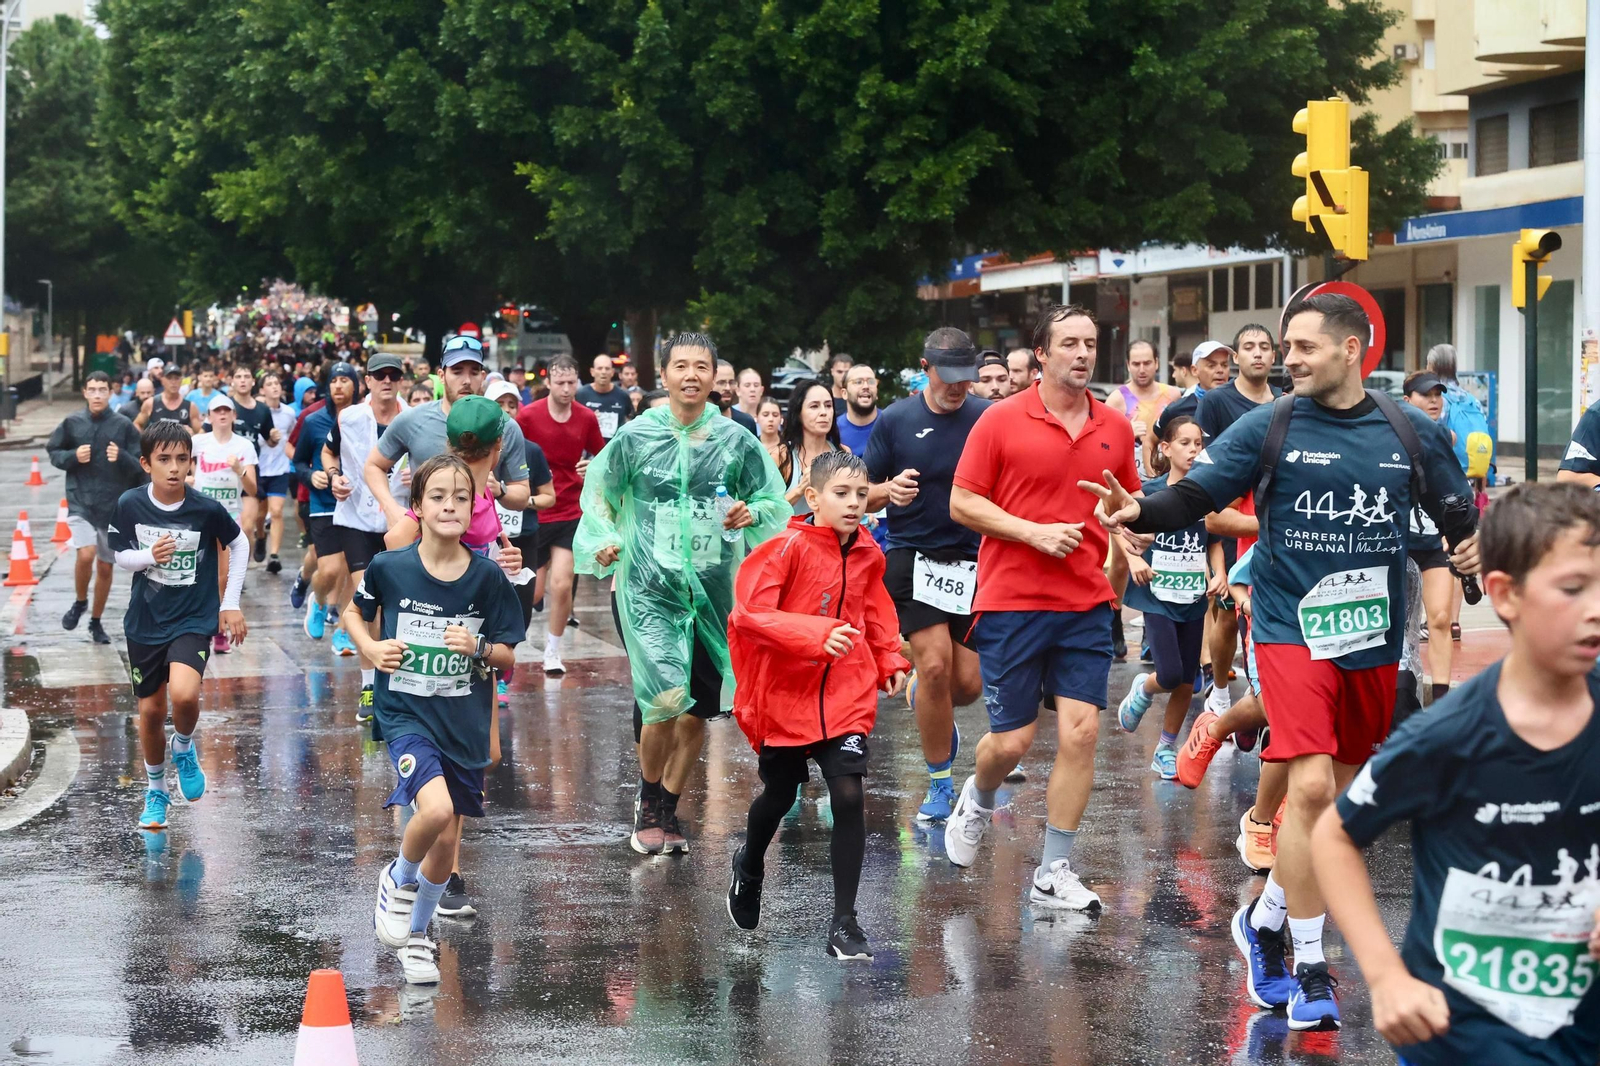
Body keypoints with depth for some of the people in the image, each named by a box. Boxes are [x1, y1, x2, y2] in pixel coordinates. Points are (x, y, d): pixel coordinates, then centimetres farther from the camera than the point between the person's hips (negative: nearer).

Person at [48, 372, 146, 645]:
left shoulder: (124, 426, -4)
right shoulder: (72, 423, -1)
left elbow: (141, 466, -2)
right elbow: (53, 453, 11)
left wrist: (121, 457, -22)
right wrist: (72, 456, -9)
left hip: (114, 507, 1)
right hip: (81, 503, -1)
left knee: (105, 567, 10)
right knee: (86, 554, -21)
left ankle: (96, 622, 29)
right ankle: (79, 602, 8)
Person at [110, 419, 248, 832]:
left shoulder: (207, 509, -14)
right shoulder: (130, 505, -10)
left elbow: (239, 545, 3)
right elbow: (121, 556, 4)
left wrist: (231, 603, 3)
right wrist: (149, 556, -19)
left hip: (194, 619, -2)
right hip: (145, 622, 3)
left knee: (184, 695, -26)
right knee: (151, 710, 10)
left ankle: (184, 747, 8)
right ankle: (155, 791, 33)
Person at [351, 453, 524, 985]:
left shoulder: (487, 577, -6)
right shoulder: (388, 568, -9)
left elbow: (510, 654, 2)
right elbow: (353, 613, 11)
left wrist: (479, 648, -18)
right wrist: (371, 648, -8)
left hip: (465, 722, 3)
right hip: (405, 712, -3)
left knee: (447, 843, 10)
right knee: (437, 809, -27)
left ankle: (416, 935, 36)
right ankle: (399, 879, 5)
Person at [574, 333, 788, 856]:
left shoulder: (737, 441, 4)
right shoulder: (635, 437, 1)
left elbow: (775, 502, 13)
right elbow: (599, 496, 12)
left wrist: (750, 515, -8)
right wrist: (601, 545, -4)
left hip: (714, 590, 3)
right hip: (649, 587, -3)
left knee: (697, 710, 8)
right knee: (665, 698, -18)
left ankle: (668, 807, 27)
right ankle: (649, 799, 6)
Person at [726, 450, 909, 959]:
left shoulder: (868, 555, 2)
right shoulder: (787, 549, -15)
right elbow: (749, 614, -23)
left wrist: (891, 660, 6)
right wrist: (817, 634, -33)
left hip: (847, 694, 3)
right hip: (786, 694, -3)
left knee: (849, 796, -12)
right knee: (780, 795, 17)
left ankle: (844, 922, -4)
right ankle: (749, 867, 51)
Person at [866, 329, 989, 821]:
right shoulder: (894, 420, 1)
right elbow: (865, 494, 6)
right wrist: (890, 490, -16)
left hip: (973, 561, 2)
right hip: (913, 555, -1)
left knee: (968, 682, 0)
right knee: (935, 665, -14)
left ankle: (928, 702, 39)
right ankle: (939, 784, 3)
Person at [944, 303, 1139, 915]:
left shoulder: (1115, 428, 8)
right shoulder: (1002, 420, -4)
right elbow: (962, 502, -4)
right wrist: (1033, 531, -14)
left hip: (1086, 605, 3)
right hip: (1010, 603, -3)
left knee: (1080, 731, -5)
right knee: (1012, 738, 0)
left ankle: (1053, 875, 4)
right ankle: (978, 801, 36)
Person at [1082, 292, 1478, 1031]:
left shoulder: (1412, 433, 2)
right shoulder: (1268, 428, -5)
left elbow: (1460, 515, 14)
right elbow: (1194, 496, -9)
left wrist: (1472, 549, -6)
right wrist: (1138, 513, -27)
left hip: (1373, 638, 4)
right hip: (1292, 630, -4)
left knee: (1339, 800, 14)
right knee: (1310, 787, -17)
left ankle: (1265, 919, 37)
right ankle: (1310, 970, -7)